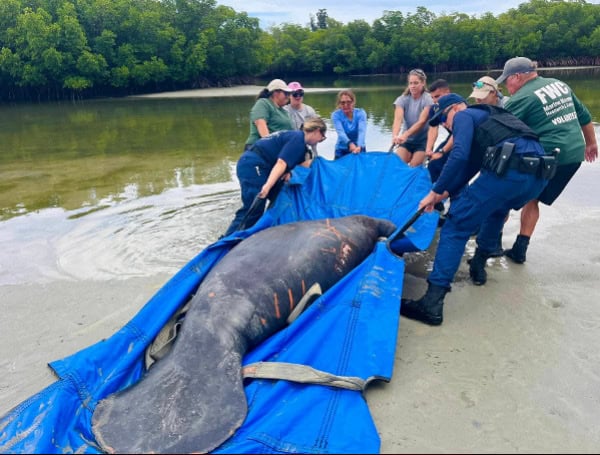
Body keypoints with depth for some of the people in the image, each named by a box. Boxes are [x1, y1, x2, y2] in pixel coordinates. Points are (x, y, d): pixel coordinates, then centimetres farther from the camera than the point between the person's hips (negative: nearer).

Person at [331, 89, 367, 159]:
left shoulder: (360, 113, -12)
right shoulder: (336, 115, -14)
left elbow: (362, 131, -28)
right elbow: (340, 132, -29)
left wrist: (359, 146, -48)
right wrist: (350, 144, -49)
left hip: (359, 149, 1)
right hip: (342, 150, -1)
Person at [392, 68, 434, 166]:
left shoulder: (428, 99, -14)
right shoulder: (402, 99, -6)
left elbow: (421, 121, -26)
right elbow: (398, 119, -22)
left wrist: (405, 135, -42)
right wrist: (395, 135, -43)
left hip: (423, 140, -3)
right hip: (407, 140, 3)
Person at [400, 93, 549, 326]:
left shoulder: (464, 116, 12)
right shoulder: (487, 117, 38)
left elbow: (459, 156, -7)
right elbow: (471, 164, 37)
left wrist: (435, 191, 0)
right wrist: (445, 193, 35)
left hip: (508, 171, -9)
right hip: (538, 174, 9)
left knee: (456, 227, -5)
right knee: (496, 209, 38)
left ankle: (432, 302, -12)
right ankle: (478, 265, 39)